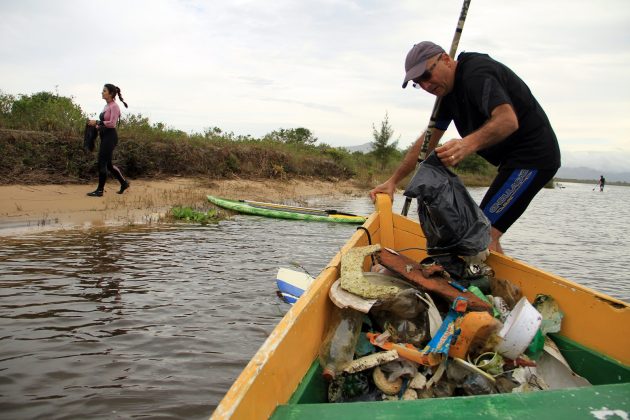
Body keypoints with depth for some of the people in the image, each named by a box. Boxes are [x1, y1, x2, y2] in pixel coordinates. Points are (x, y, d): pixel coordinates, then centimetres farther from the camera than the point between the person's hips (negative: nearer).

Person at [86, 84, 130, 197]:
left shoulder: (114, 106, -13)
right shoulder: (107, 106, 14)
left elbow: (112, 123, -22)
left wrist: (97, 122, -20)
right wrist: (97, 126, 7)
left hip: (110, 137, -10)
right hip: (105, 136, 10)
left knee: (102, 163, -5)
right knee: (108, 164, 14)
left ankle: (100, 190, 4)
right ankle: (124, 183, 26)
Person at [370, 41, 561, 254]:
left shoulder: (476, 72, -19)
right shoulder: (449, 91, 11)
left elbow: (508, 120, -34)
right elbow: (427, 142, 12)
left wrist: (469, 144, -52)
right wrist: (393, 181, 8)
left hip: (533, 157, -10)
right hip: (515, 159, 10)